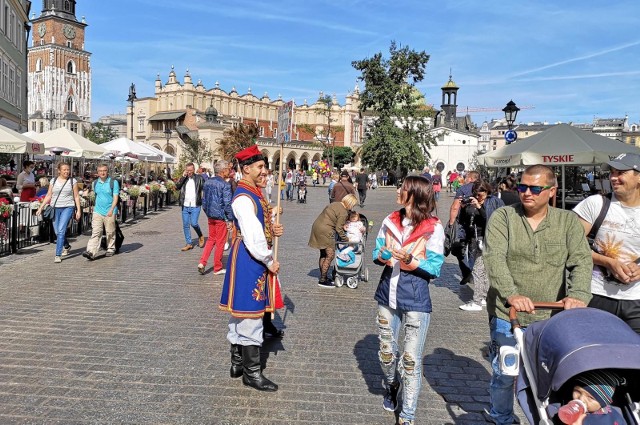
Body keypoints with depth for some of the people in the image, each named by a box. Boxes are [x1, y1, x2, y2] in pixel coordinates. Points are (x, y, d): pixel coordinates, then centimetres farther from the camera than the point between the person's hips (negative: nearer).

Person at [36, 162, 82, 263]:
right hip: (55, 208, 3)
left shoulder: (73, 181, 2)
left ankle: (58, 255, -14)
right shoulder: (54, 181, 8)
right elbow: (48, 196, 11)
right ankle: (66, 246, 38)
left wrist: (78, 210, -1)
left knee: (61, 231, -15)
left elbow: (76, 196, 4)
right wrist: (40, 208, 6)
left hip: (68, 208, -3)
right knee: (57, 232, 10)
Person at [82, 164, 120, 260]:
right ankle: (91, 252, -15)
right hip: (97, 211, 3)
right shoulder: (95, 183, 11)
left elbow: (115, 197, -10)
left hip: (109, 212, -3)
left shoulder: (113, 182, -4)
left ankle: (111, 249, 25)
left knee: (110, 232, 7)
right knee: (95, 232, -6)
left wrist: (111, 210, -20)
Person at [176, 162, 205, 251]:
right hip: (185, 206, 4)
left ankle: (201, 236, 16)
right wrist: (183, 177, -9)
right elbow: (177, 187, -5)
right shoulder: (183, 179, 9)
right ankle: (189, 243, 18)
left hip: (195, 206, -4)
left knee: (194, 223, -13)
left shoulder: (199, 178, 0)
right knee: (185, 225, 7)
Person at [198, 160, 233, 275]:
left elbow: (204, 200, 12)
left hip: (210, 217, 7)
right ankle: (217, 268, 16)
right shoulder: (225, 185, -16)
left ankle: (202, 262, 8)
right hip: (221, 218, -6)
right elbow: (227, 204, -17)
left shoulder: (207, 182, 6)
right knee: (220, 242, 6)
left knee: (211, 239, 20)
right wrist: (230, 219, -10)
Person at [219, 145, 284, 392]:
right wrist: (270, 262, -13)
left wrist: (272, 231, 4)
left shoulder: (255, 194, 12)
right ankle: (251, 372, 10)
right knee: (250, 314, -2)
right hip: (249, 260, -10)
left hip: (256, 259, 10)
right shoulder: (243, 198, -19)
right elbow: (253, 238, -23)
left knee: (242, 314, 17)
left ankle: (237, 363, 30)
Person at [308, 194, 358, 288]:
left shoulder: (335, 204, 15)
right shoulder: (343, 212, -13)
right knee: (330, 255, -4)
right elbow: (339, 229, -13)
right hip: (325, 231, -10)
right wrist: (346, 239, -1)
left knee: (323, 254, 17)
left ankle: (323, 277, 26)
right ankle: (322, 280, -2)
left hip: (317, 227, 10)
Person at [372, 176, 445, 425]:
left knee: (411, 359, 1)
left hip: (416, 299, -5)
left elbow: (435, 269, -11)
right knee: (387, 351, 19)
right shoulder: (391, 221, 4)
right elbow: (377, 254, 8)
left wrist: (410, 261, -26)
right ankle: (391, 388, 48)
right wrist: (382, 256, -14)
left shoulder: (433, 228, -11)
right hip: (388, 293, 5)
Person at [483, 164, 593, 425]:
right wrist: (511, 294, -31)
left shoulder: (568, 221, 4)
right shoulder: (502, 217, -4)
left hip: (551, 317, 2)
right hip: (507, 315, -1)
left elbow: (581, 261, -7)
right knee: (504, 375, 12)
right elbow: (495, 259, -16)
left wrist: (578, 295, -25)